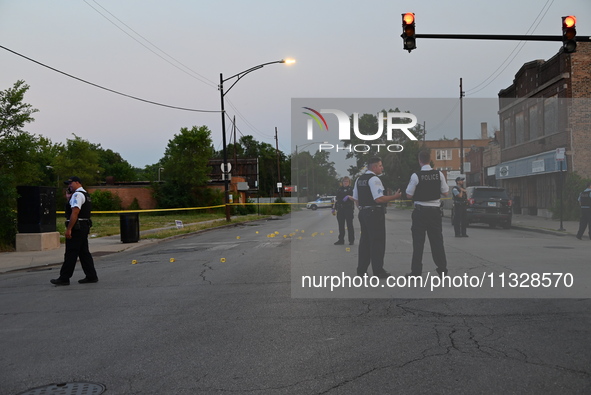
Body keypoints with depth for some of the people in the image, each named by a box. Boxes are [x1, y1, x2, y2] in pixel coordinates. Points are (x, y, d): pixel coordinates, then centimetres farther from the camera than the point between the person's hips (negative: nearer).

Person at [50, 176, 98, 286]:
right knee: (84, 252, 12)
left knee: (71, 254, -5)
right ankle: (91, 276, 14)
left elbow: (75, 212, -21)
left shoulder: (77, 194, -12)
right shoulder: (85, 195, 19)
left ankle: (64, 278, 0)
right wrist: (69, 199, 12)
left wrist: (68, 229, -22)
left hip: (77, 228, -10)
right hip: (85, 227, 10)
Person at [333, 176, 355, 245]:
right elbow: (336, 199, 19)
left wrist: (348, 197, -25)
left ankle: (351, 240, 4)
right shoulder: (340, 189, 15)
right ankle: (341, 240, 13)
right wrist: (334, 208, 15)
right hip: (340, 210, 5)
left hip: (349, 209, -5)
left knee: (349, 225, -2)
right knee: (341, 226, 7)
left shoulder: (351, 189, 1)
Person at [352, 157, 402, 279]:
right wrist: (395, 196, -13)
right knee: (377, 241, -3)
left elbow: (356, 199, 17)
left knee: (365, 240, 14)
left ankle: (361, 270, 18)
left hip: (363, 212, 9)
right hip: (374, 213, -9)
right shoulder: (374, 179, -14)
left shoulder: (359, 179, 13)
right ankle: (378, 271, 0)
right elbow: (379, 199, -21)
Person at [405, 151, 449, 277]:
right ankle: (442, 269, 15)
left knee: (418, 241, 2)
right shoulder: (439, 174, -2)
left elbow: (409, 195, -7)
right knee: (437, 240, 11)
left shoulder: (416, 176, -12)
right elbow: (445, 192, 5)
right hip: (434, 210, 3)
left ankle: (416, 271, 3)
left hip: (420, 211, -3)